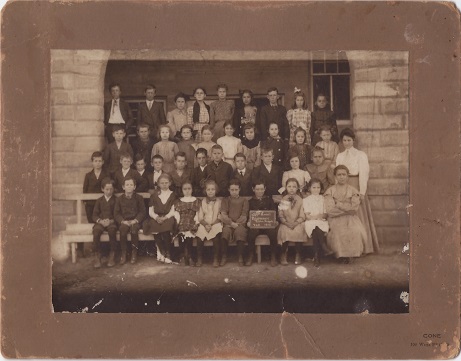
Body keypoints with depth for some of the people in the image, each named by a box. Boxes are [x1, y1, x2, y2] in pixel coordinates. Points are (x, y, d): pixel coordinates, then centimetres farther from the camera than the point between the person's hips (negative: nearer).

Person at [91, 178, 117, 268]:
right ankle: (97, 255, -23)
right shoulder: (99, 200, 17)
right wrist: (100, 221, -11)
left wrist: (111, 221, -15)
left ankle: (112, 254, -24)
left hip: (112, 222, -2)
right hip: (100, 222, 2)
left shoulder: (116, 200, 10)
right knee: (96, 230, -31)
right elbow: (94, 215, 10)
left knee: (112, 229, -36)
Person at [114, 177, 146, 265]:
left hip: (135, 221, -1)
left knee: (134, 228, -33)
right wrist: (123, 221, -13)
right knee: (123, 228, -32)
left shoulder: (139, 198, 7)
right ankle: (123, 253, -19)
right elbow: (116, 213, 5)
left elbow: (142, 212, 3)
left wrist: (135, 220, -14)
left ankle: (134, 252, -17)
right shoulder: (119, 199, 9)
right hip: (123, 222, 1)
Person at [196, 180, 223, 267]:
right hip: (204, 224, 1)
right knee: (199, 236, -31)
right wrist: (206, 224, -11)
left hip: (216, 224, -1)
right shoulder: (203, 202, 16)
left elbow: (220, 217, 3)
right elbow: (200, 218, 9)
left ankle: (216, 259, -26)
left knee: (216, 237, -34)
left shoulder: (219, 202, 11)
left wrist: (211, 224, -11)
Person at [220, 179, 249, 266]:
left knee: (239, 230, -36)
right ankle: (224, 256, -27)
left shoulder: (244, 200, 17)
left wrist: (236, 223, -10)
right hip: (228, 224, 1)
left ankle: (240, 257, -31)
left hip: (240, 224, 0)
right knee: (226, 231, -35)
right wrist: (231, 223, -11)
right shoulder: (225, 200, 18)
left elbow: (244, 216, 6)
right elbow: (223, 215, 4)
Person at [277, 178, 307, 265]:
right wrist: (286, 223, -13)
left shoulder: (300, 200, 6)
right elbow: (280, 215, 4)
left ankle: (298, 255, -15)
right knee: (284, 230, -32)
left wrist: (295, 223, -16)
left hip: (297, 223, 0)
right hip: (285, 223, 0)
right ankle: (283, 254, -15)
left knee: (298, 231, -32)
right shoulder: (283, 200, 9)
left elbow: (302, 216, 2)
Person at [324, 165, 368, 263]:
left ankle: (351, 253, -5)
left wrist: (338, 204, -7)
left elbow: (354, 208, -4)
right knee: (339, 232, -33)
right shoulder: (330, 191, 6)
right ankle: (341, 254, -7)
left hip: (350, 219, 1)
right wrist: (347, 209, -9)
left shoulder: (353, 191, 10)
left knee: (356, 231, -30)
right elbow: (329, 209, -8)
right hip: (335, 219, -1)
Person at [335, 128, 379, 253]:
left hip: (356, 188, -4)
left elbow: (363, 174, -5)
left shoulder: (361, 155, 1)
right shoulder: (340, 156, 13)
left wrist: (362, 192, -13)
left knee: (359, 216, -3)